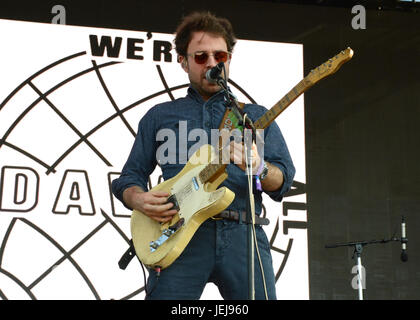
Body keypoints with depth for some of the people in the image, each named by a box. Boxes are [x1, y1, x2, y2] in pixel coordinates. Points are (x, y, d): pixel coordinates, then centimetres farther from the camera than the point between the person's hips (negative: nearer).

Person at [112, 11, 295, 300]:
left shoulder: (257, 116, 19)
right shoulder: (159, 116, 20)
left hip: (243, 234, 1)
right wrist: (139, 199, -5)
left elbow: (283, 181, 8)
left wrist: (257, 167, -14)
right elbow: (129, 178, 19)